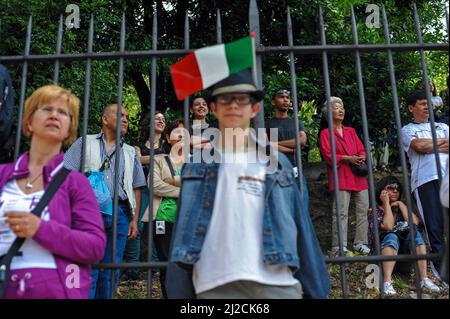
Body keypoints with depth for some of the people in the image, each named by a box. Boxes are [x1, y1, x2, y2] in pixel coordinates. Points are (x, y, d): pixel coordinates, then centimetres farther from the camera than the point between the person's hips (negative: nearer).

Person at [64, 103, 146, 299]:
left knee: (110, 271, 5)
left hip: (120, 214, 3)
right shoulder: (86, 143, 11)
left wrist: (134, 220, 9)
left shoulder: (130, 152, 21)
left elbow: (136, 188, 18)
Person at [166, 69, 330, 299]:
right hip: (215, 285, 0)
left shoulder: (276, 162, 9)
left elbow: (301, 229, 8)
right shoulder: (196, 166, 9)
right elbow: (183, 233, 7)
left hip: (277, 283, 1)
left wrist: (315, 290, 6)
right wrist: (179, 292, 2)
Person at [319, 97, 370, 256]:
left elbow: (362, 150, 17)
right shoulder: (326, 133, 8)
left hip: (358, 175, 6)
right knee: (341, 212, -11)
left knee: (363, 210, 1)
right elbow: (328, 155, -4)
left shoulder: (351, 131, 24)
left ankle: (360, 243, 9)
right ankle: (339, 247, -8)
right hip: (340, 176, -6)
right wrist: (348, 158, -15)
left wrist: (362, 158, -7)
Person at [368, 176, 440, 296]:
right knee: (392, 236, -34)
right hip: (383, 252, -3)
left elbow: (415, 223, -4)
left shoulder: (400, 208, 18)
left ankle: (424, 278, -33)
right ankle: (387, 282, -48)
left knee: (415, 233, -24)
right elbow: (388, 226, -17)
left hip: (404, 251, 4)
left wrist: (400, 204, 0)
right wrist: (386, 203, -8)